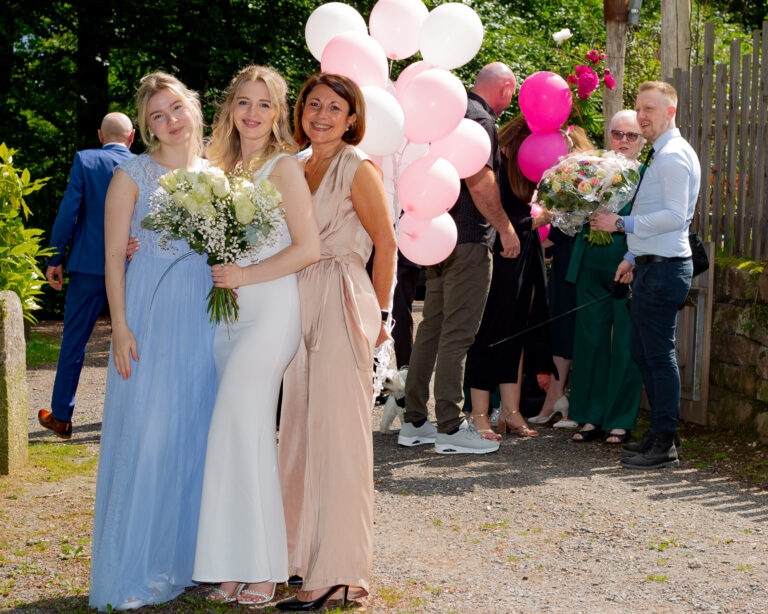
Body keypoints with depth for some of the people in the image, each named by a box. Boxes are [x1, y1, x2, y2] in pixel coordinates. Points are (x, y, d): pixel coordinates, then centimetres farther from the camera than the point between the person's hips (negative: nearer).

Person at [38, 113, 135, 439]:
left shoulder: (84, 160, -4)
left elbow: (68, 212, -8)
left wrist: (54, 259, -3)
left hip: (89, 266, -1)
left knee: (73, 340, 6)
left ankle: (61, 416, 10)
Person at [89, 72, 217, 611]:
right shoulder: (134, 174, 0)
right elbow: (114, 254, -4)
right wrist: (120, 325, -12)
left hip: (206, 312, 4)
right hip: (150, 309, -4)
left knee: (200, 430, 6)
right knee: (146, 430, -4)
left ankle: (191, 557, 17)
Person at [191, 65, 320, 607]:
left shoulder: (284, 167, -3)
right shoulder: (222, 168, 16)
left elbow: (309, 248, -10)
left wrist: (245, 276, -12)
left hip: (270, 312, -6)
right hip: (224, 313, 6)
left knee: (242, 428, -11)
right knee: (240, 434, 3)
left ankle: (261, 568, -4)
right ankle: (235, 565, 4)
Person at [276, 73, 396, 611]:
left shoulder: (359, 168, -7)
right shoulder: (297, 168, 14)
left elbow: (386, 244, -3)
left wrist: (379, 314, 0)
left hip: (342, 304, -7)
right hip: (300, 304, 7)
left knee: (337, 430, -6)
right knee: (301, 427, 9)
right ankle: (303, 552, 20)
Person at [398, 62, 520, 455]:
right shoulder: (479, 120, -12)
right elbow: (480, 184, -21)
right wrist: (506, 228, -10)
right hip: (469, 238, -9)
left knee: (432, 328, 12)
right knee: (458, 334, -6)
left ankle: (414, 422, 17)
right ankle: (450, 429, -3)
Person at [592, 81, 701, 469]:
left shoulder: (673, 156, -14)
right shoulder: (660, 154, 19)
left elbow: (675, 216, -22)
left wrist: (622, 223, -17)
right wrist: (633, 257, 21)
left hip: (663, 270, -11)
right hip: (651, 266, 11)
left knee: (659, 355, -7)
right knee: (641, 350, 16)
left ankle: (665, 446, -2)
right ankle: (660, 433, 24)